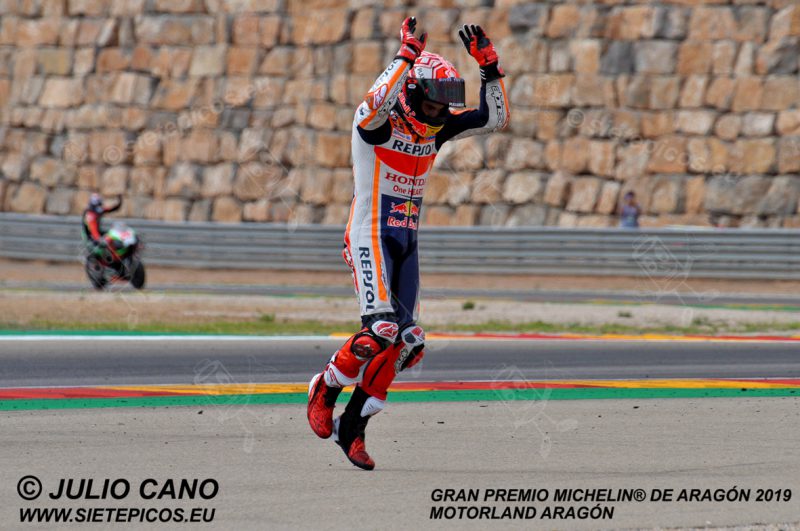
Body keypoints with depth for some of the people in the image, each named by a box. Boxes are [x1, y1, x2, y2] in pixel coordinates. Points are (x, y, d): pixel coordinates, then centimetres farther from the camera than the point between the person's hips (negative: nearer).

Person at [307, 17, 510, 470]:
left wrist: (490, 67, -2)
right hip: (371, 239, -7)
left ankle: (352, 428, 10)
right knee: (381, 328, -22)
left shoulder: (437, 127, 8)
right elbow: (374, 105, -37)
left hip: (407, 242, 7)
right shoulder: (380, 122, -11)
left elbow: (496, 118, 10)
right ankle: (325, 389, 2)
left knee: (405, 342, 1)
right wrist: (407, 57, -36)